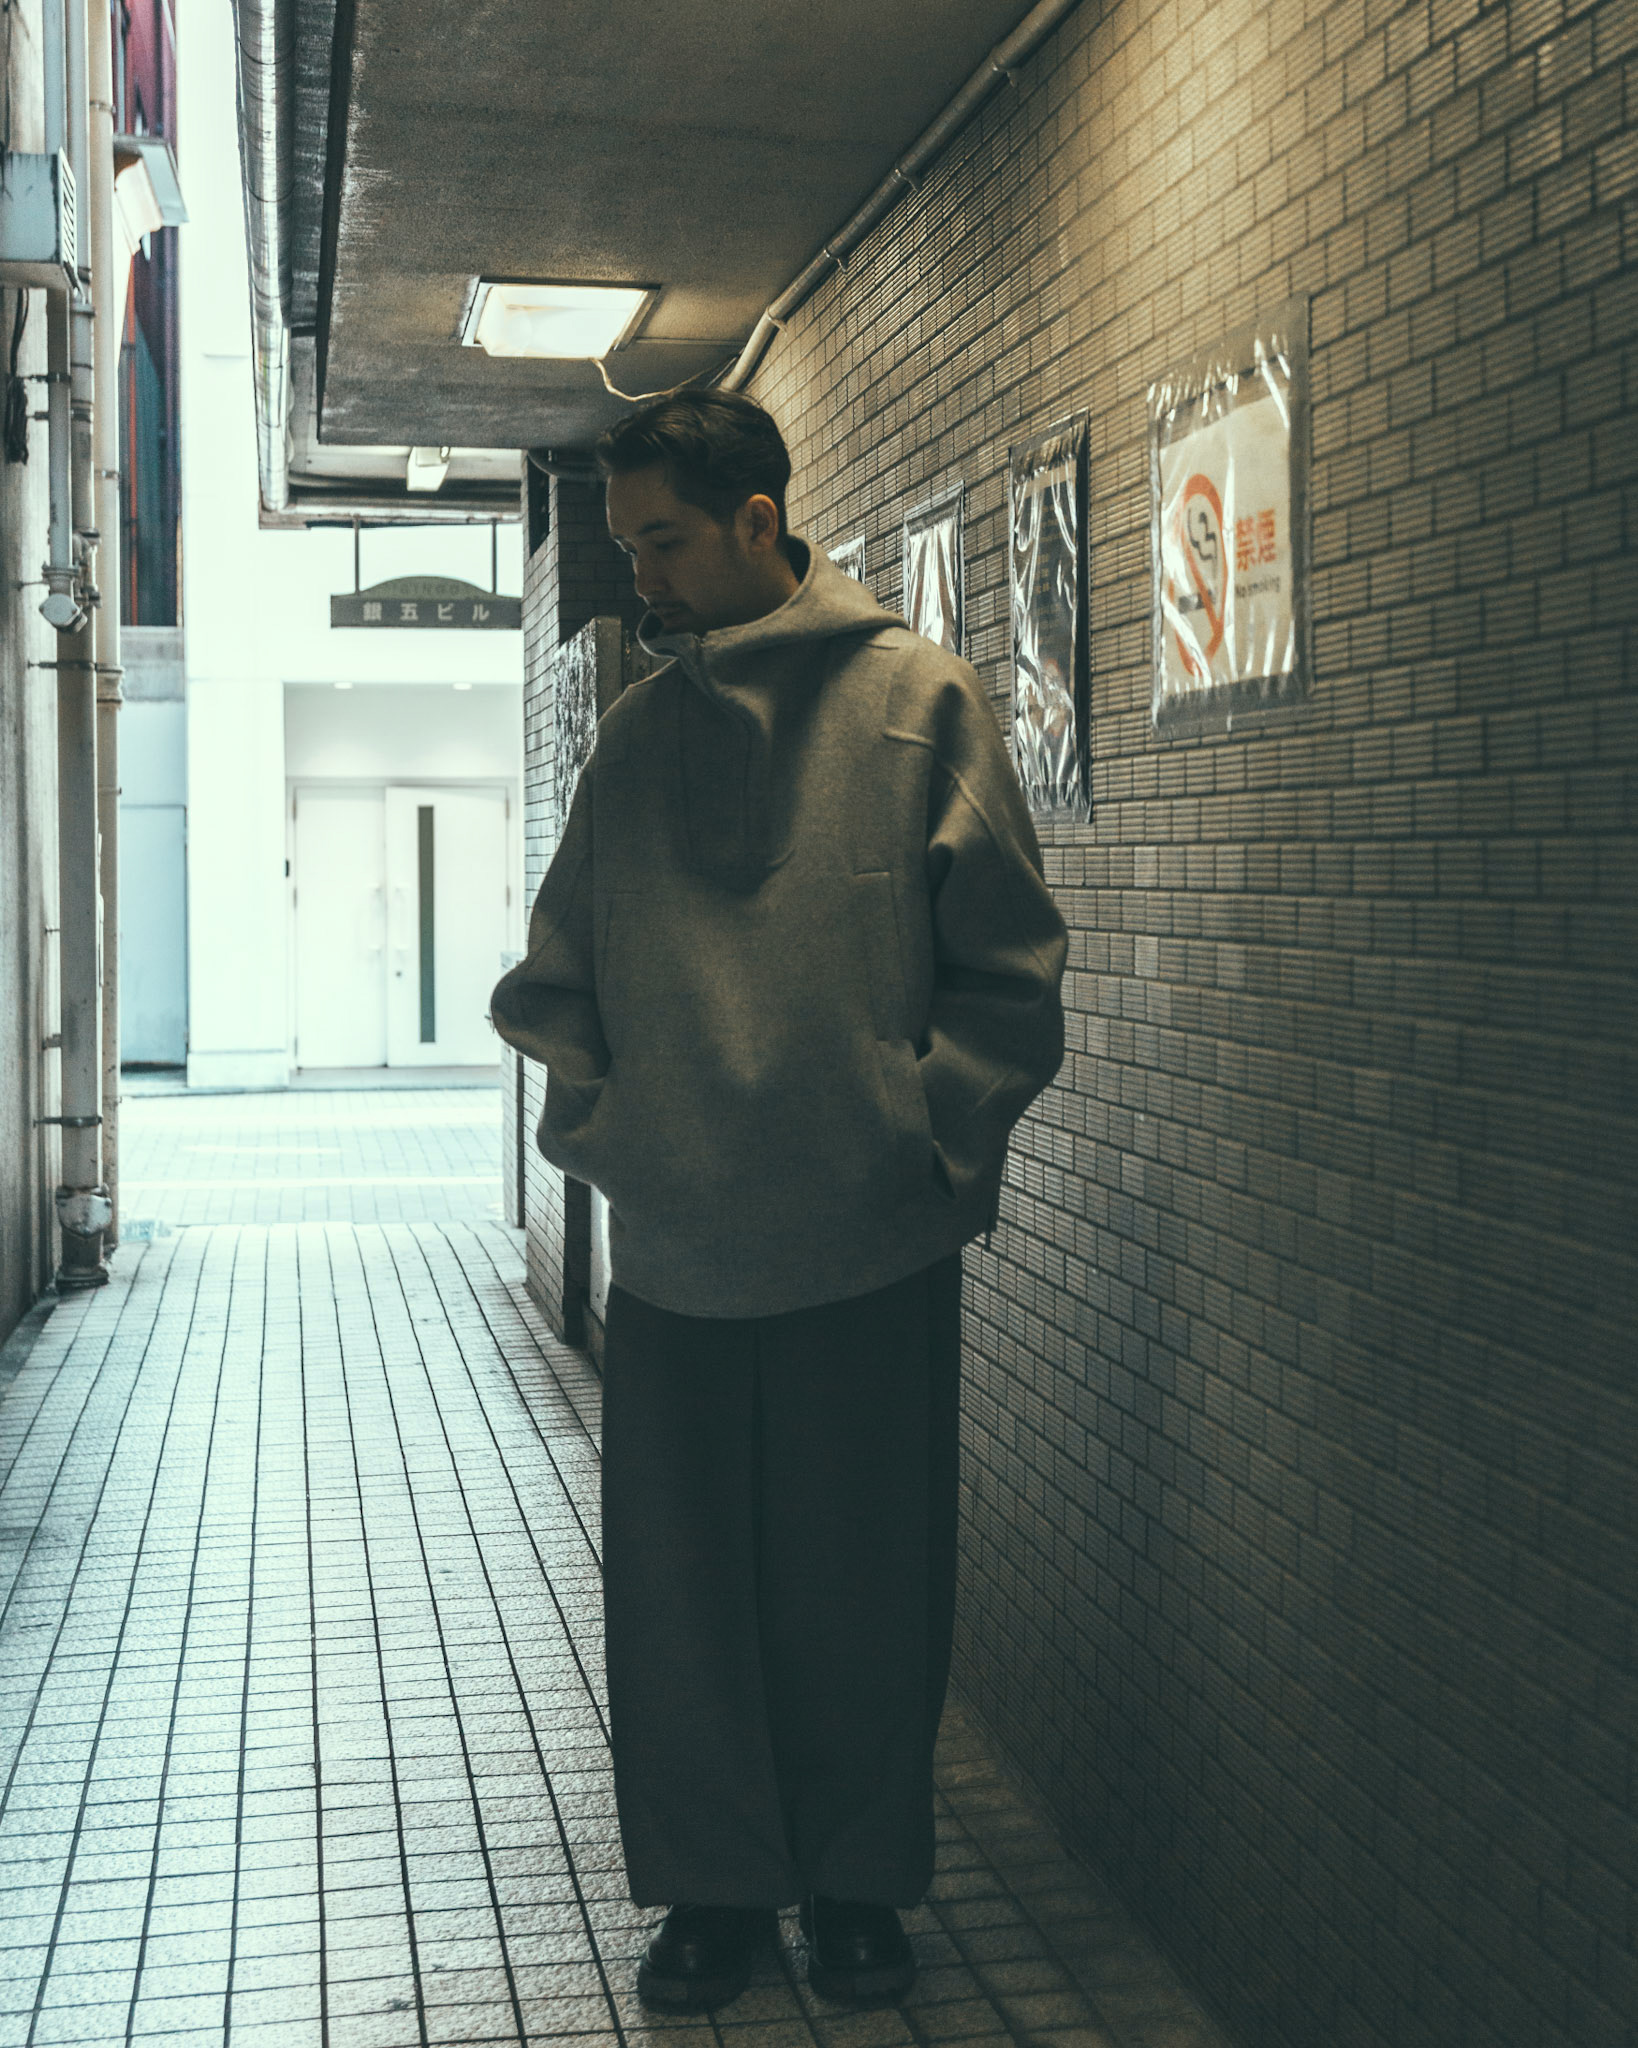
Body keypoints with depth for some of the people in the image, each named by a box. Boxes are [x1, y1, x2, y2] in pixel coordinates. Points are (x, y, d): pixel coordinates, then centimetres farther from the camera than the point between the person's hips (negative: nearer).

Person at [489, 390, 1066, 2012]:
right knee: (680, 1590, 10)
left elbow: (1005, 967, -3)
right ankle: (710, 1884, 28)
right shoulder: (634, 731, 10)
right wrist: (589, 1119, 1)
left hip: (872, 1246, -3)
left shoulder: (918, 700, -2)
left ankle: (858, 1879, 29)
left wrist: (934, 1141, -10)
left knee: (866, 1587, 9)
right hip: (669, 1248, 3)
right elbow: (557, 972, 15)